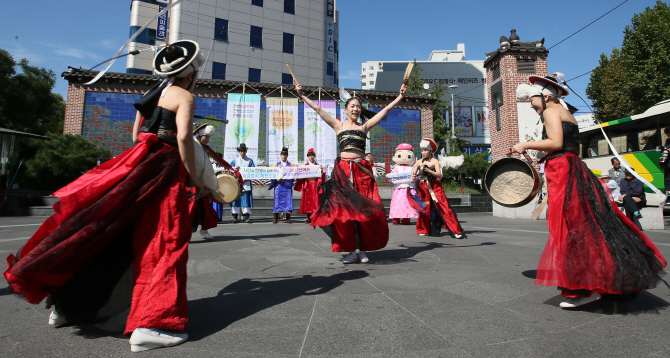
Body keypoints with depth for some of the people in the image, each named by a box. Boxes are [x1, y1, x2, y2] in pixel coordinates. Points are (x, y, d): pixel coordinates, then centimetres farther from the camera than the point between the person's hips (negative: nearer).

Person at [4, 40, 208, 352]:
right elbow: (183, 137, -17)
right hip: (161, 169, -8)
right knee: (164, 242, -8)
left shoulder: (152, 94, 21)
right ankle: (149, 325, -12)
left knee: (110, 237, 15)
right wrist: (192, 176, -12)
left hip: (136, 161, 8)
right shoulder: (185, 97, -3)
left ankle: (66, 305, 27)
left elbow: (136, 135, 21)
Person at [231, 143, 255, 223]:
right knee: (236, 198, -2)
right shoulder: (235, 160, 14)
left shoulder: (250, 161, 10)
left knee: (246, 199, -5)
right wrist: (235, 168, -10)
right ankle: (235, 216, 4)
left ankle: (246, 216, -2)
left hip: (246, 183, -1)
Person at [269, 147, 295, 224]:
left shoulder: (290, 165, 11)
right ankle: (276, 218, 2)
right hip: (278, 185, 0)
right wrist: (276, 179, -13)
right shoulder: (276, 165, 13)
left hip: (287, 185, 0)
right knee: (277, 199, -3)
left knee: (288, 200, -4)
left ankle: (288, 218, 1)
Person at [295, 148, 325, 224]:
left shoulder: (318, 165, 9)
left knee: (315, 200, -5)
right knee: (307, 200, -1)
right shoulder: (305, 166, 12)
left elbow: (321, 175, 3)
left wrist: (322, 171, -16)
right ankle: (309, 218, 6)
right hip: (307, 185, 1)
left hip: (315, 185, -1)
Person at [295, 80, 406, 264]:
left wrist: (400, 96, 10)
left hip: (362, 170, 1)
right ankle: (350, 250, 6)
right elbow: (318, 109, 11)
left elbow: (386, 110, 13)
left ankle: (362, 249, 11)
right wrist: (302, 95, 9)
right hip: (343, 169, 0)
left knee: (364, 209, -1)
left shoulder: (364, 126, 13)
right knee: (343, 208, -3)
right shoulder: (339, 125, 12)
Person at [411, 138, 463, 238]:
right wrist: (413, 177, -21)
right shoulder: (419, 162, 8)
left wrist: (428, 170, -24)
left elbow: (439, 175, -12)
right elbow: (413, 173, 2)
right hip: (423, 187, 3)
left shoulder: (434, 161, -1)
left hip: (435, 186, -3)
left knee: (443, 207, -8)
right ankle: (423, 230, 21)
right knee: (425, 208, 6)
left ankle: (456, 230, -3)